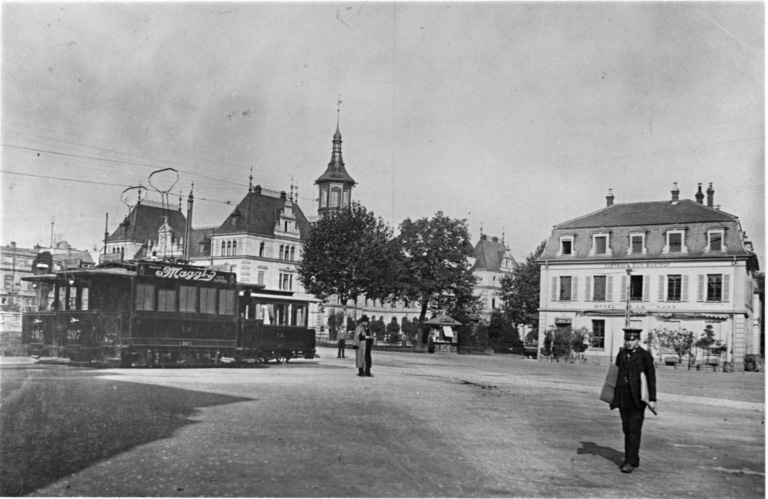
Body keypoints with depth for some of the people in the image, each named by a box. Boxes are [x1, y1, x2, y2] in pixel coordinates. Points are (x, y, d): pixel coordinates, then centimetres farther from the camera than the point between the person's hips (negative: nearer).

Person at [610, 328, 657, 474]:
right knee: (627, 429, 10)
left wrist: (652, 399, -8)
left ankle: (631, 462, -6)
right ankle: (630, 458, 19)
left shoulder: (645, 356, -4)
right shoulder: (621, 354, 12)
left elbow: (651, 378, -4)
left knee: (634, 430, -8)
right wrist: (614, 396, 17)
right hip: (623, 397, 5)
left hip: (637, 397, -5)